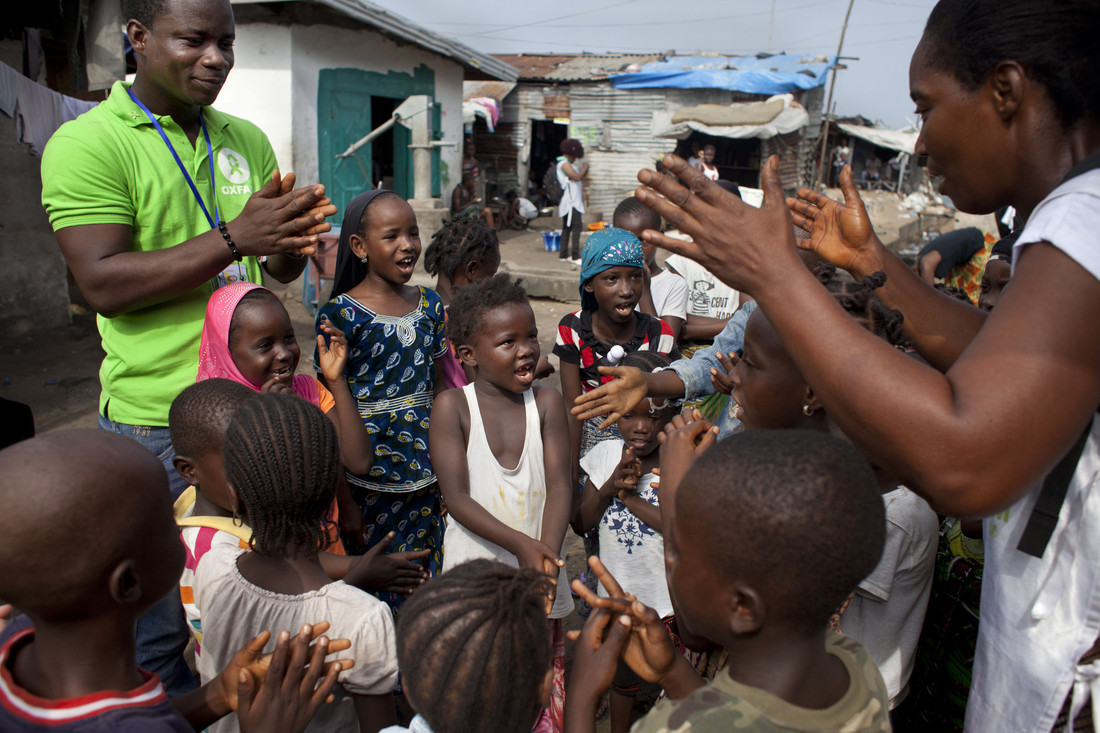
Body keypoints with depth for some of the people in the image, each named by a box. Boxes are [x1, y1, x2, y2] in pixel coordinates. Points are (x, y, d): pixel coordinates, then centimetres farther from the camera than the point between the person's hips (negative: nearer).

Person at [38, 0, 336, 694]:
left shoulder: (248, 140, 9)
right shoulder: (86, 144, -8)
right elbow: (105, 284, -18)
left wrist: (294, 237, -12)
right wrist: (234, 237, -24)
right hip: (159, 421, -5)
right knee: (160, 621, 10)